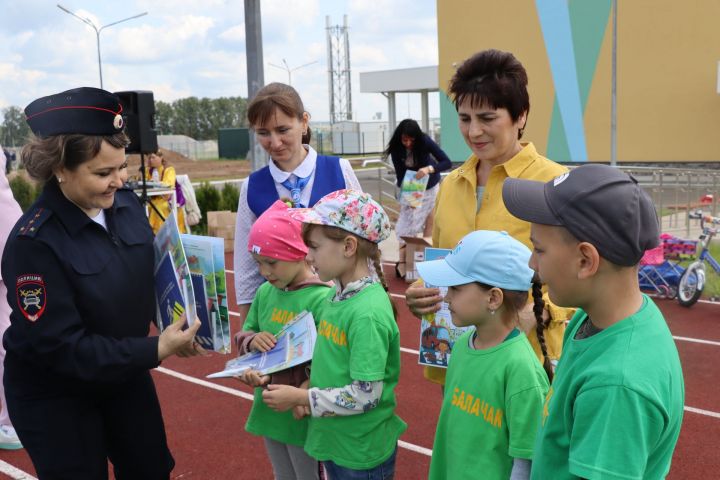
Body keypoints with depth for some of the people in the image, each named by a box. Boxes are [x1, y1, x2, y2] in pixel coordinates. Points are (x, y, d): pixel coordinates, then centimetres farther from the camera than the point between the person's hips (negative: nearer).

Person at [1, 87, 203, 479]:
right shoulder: (33, 242, -28)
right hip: (54, 396, -5)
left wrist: (175, 323, -14)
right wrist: (155, 350, -27)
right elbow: (57, 345, -27)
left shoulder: (125, 203, -10)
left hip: (125, 375, 6)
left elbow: (151, 273, 4)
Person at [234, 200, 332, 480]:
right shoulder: (265, 292, 1)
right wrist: (252, 341, -12)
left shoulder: (321, 299, -21)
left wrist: (272, 376, -31)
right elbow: (243, 335, 12)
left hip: (302, 415, -6)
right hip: (268, 410, 7)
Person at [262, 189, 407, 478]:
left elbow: (366, 396, -25)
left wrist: (300, 398, -18)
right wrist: (303, 391, -1)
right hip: (334, 441, 7)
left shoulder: (368, 312, -25)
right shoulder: (337, 295, 1)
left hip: (362, 453, -7)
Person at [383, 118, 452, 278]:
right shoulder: (396, 149, -23)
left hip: (429, 185, 0)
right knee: (406, 222, -7)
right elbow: (400, 174, -21)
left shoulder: (425, 141, -27)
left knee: (429, 218, 3)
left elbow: (447, 162, -30)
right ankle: (402, 261, -6)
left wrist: (429, 169, -48)